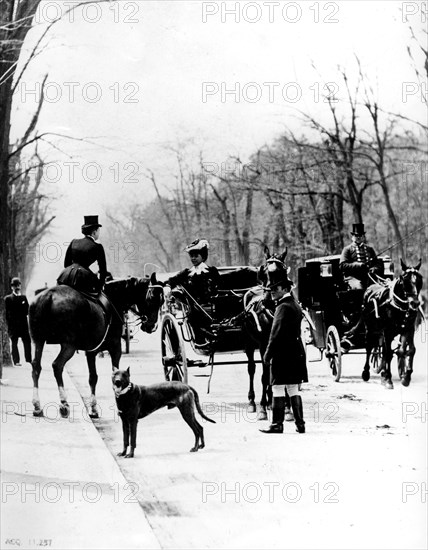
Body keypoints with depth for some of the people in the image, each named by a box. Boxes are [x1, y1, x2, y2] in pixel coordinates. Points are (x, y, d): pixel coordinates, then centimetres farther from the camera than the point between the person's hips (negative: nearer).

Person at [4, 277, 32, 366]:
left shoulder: (24, 297, 14)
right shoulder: (8, 298, 4)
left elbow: (27, 310, 11)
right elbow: (6, 312, 0)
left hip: (23, 324, 3)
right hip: (13, 325, -3)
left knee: (27, 342, -3)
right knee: (14, 343, -1)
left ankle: (29, 360, 1)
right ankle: (16, 361, 1)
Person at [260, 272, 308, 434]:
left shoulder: (283, 307, -14)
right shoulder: (296, 305, 15)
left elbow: (277, 333, -18)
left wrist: (268, 354, -13)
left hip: (282, 354, -9)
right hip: (296, 353, 9)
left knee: (278, 390, -4)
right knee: (293, 390, 11)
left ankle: (277, 424, -3)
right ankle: (300, 424, 11)